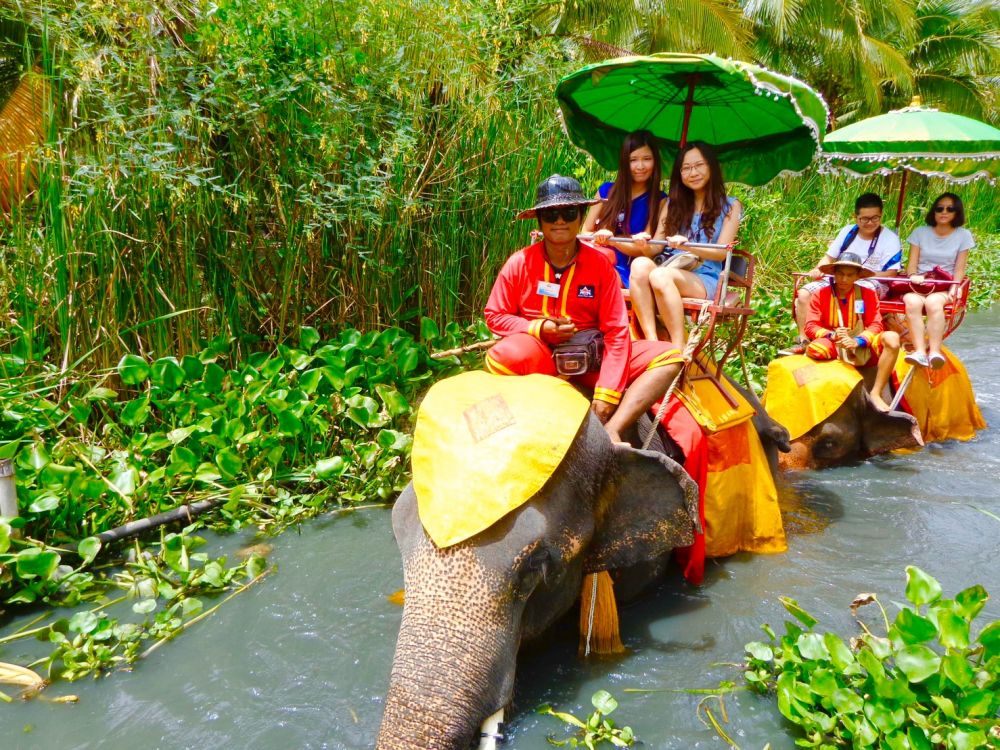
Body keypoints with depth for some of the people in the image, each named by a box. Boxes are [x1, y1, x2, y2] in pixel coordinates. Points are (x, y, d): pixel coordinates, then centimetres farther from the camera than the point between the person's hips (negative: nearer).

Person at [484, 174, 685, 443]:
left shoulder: (600, 264, -2)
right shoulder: (520, 262, -3)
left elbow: (616, 331, -5)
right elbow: (495, 315, 3)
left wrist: (606, 395, -16)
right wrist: (538, 328, -15)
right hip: (540, 356, -2)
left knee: (670, 357, -16)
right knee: (502, 357, -37)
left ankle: (611, 429, -32)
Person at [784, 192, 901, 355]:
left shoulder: (890, 238, 0)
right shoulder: (848, 231, 14)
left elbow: (891, 274, -8)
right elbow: (829, 257, 18)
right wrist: (818, 270, -5)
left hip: (872, 283, -5)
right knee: (804, 294, -15)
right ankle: (803, 341, -12)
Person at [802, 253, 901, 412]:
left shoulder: (868, 293, 3)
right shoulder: (821, 294, 0)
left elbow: (875, 325, -3)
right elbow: (810, 327, -7)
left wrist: (858, 341, -22)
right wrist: (832, 335, -26)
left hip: (862, 349, 2)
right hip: (833, 349, -2)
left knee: (892, 338, -27)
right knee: (815, 349, -36)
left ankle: (876, 394, -20)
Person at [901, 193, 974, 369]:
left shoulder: (963, 235, 12)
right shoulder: (920, 232, 13)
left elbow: (959, 269, 7)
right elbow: (912, 264, 6)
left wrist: (954, 288, -11)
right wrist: (913, 275, -17)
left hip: (944, 288, -1)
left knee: (933, 302, -38)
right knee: (912, 302, -36)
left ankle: (934, 352, -47)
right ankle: (920, 352, -47)